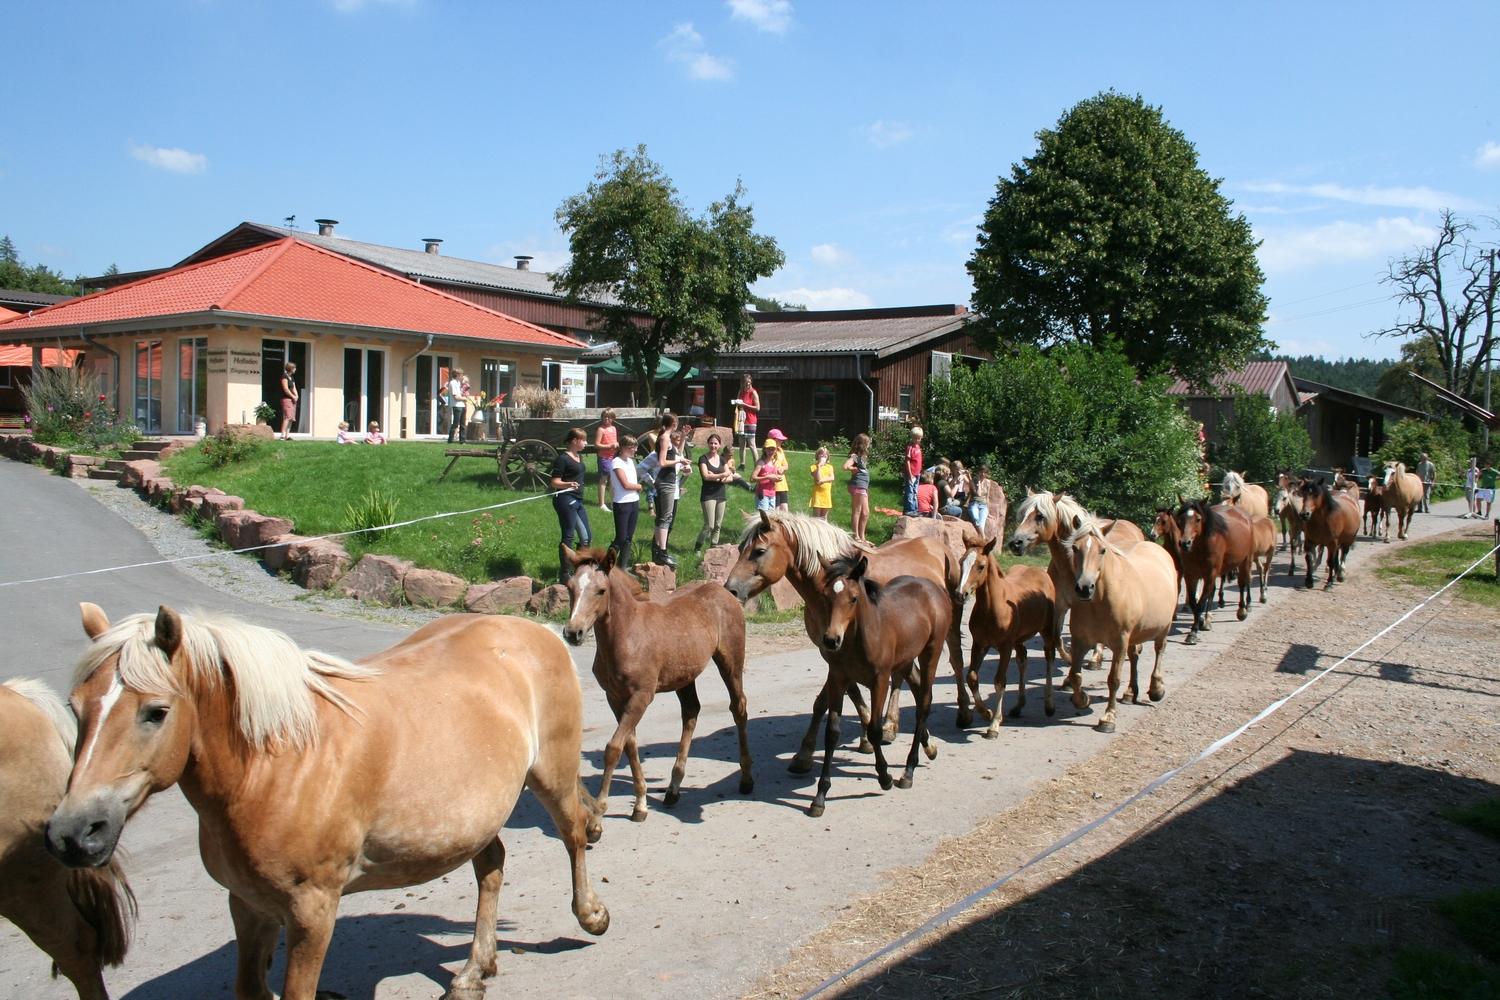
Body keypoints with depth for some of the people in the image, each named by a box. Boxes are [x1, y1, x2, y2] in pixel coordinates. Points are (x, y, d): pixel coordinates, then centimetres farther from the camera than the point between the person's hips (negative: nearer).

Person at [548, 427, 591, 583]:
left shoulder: (579, 456, 13)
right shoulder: (563, 459, -13)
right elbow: (555, 483, -15)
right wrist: (569, 484, -32)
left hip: (578, 500, 9)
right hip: (566, 500, -9)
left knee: (586, 537, 11)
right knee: (568, 538, -7)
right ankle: (565, 575, 0)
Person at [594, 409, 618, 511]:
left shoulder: (614, 428, 11)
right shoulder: (601, 429, -10)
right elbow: (596, 445, -15)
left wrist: (616, 444, 1)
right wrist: (609, 446, -22)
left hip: (613, 457, 7)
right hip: (604, 457, -7)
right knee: (603, 480, -4)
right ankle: (602, 504, 1)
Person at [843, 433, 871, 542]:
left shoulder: (862, 456, 16)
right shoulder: (855, 456, -12)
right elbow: (845, 466, -27)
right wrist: (855, 469, -11)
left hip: (863, 487, 10)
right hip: (857, 486, -10)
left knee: (865, 513, 13)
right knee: (857, 512, -2)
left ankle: (861, 537, 20)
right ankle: (856, 537, 3)